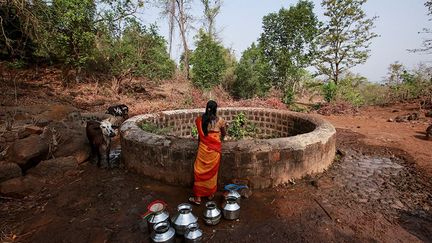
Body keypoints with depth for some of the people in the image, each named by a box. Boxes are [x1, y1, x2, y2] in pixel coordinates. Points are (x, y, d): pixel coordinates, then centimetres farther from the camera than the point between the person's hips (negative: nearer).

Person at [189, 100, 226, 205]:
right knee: (212, 171, 14)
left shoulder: (200, 120, -6)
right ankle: (210, 194, 29)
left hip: (203, 148, 0)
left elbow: (199, 134, 4)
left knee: (200, 171, 9)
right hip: (215, 149, 1)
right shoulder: (220, 120, -7)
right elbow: (223, 134, 9)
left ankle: (198, 197, 14)